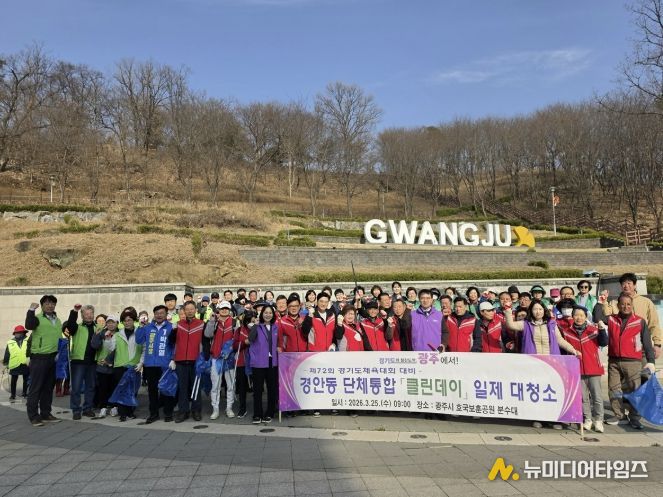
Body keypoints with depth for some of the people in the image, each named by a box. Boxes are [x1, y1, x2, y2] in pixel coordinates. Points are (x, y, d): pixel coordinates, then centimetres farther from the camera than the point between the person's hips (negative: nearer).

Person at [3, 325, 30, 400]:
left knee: (26, 380, 11)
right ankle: (12, 395, 17)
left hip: (26, 364, 0)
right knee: (14, 381, 7)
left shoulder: (28, 341, 4)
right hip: (14, 365, 0)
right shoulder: (10, 343, 5)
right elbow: (7, 354, 7)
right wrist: (5, 363, 5)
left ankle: (25, 393, 26)